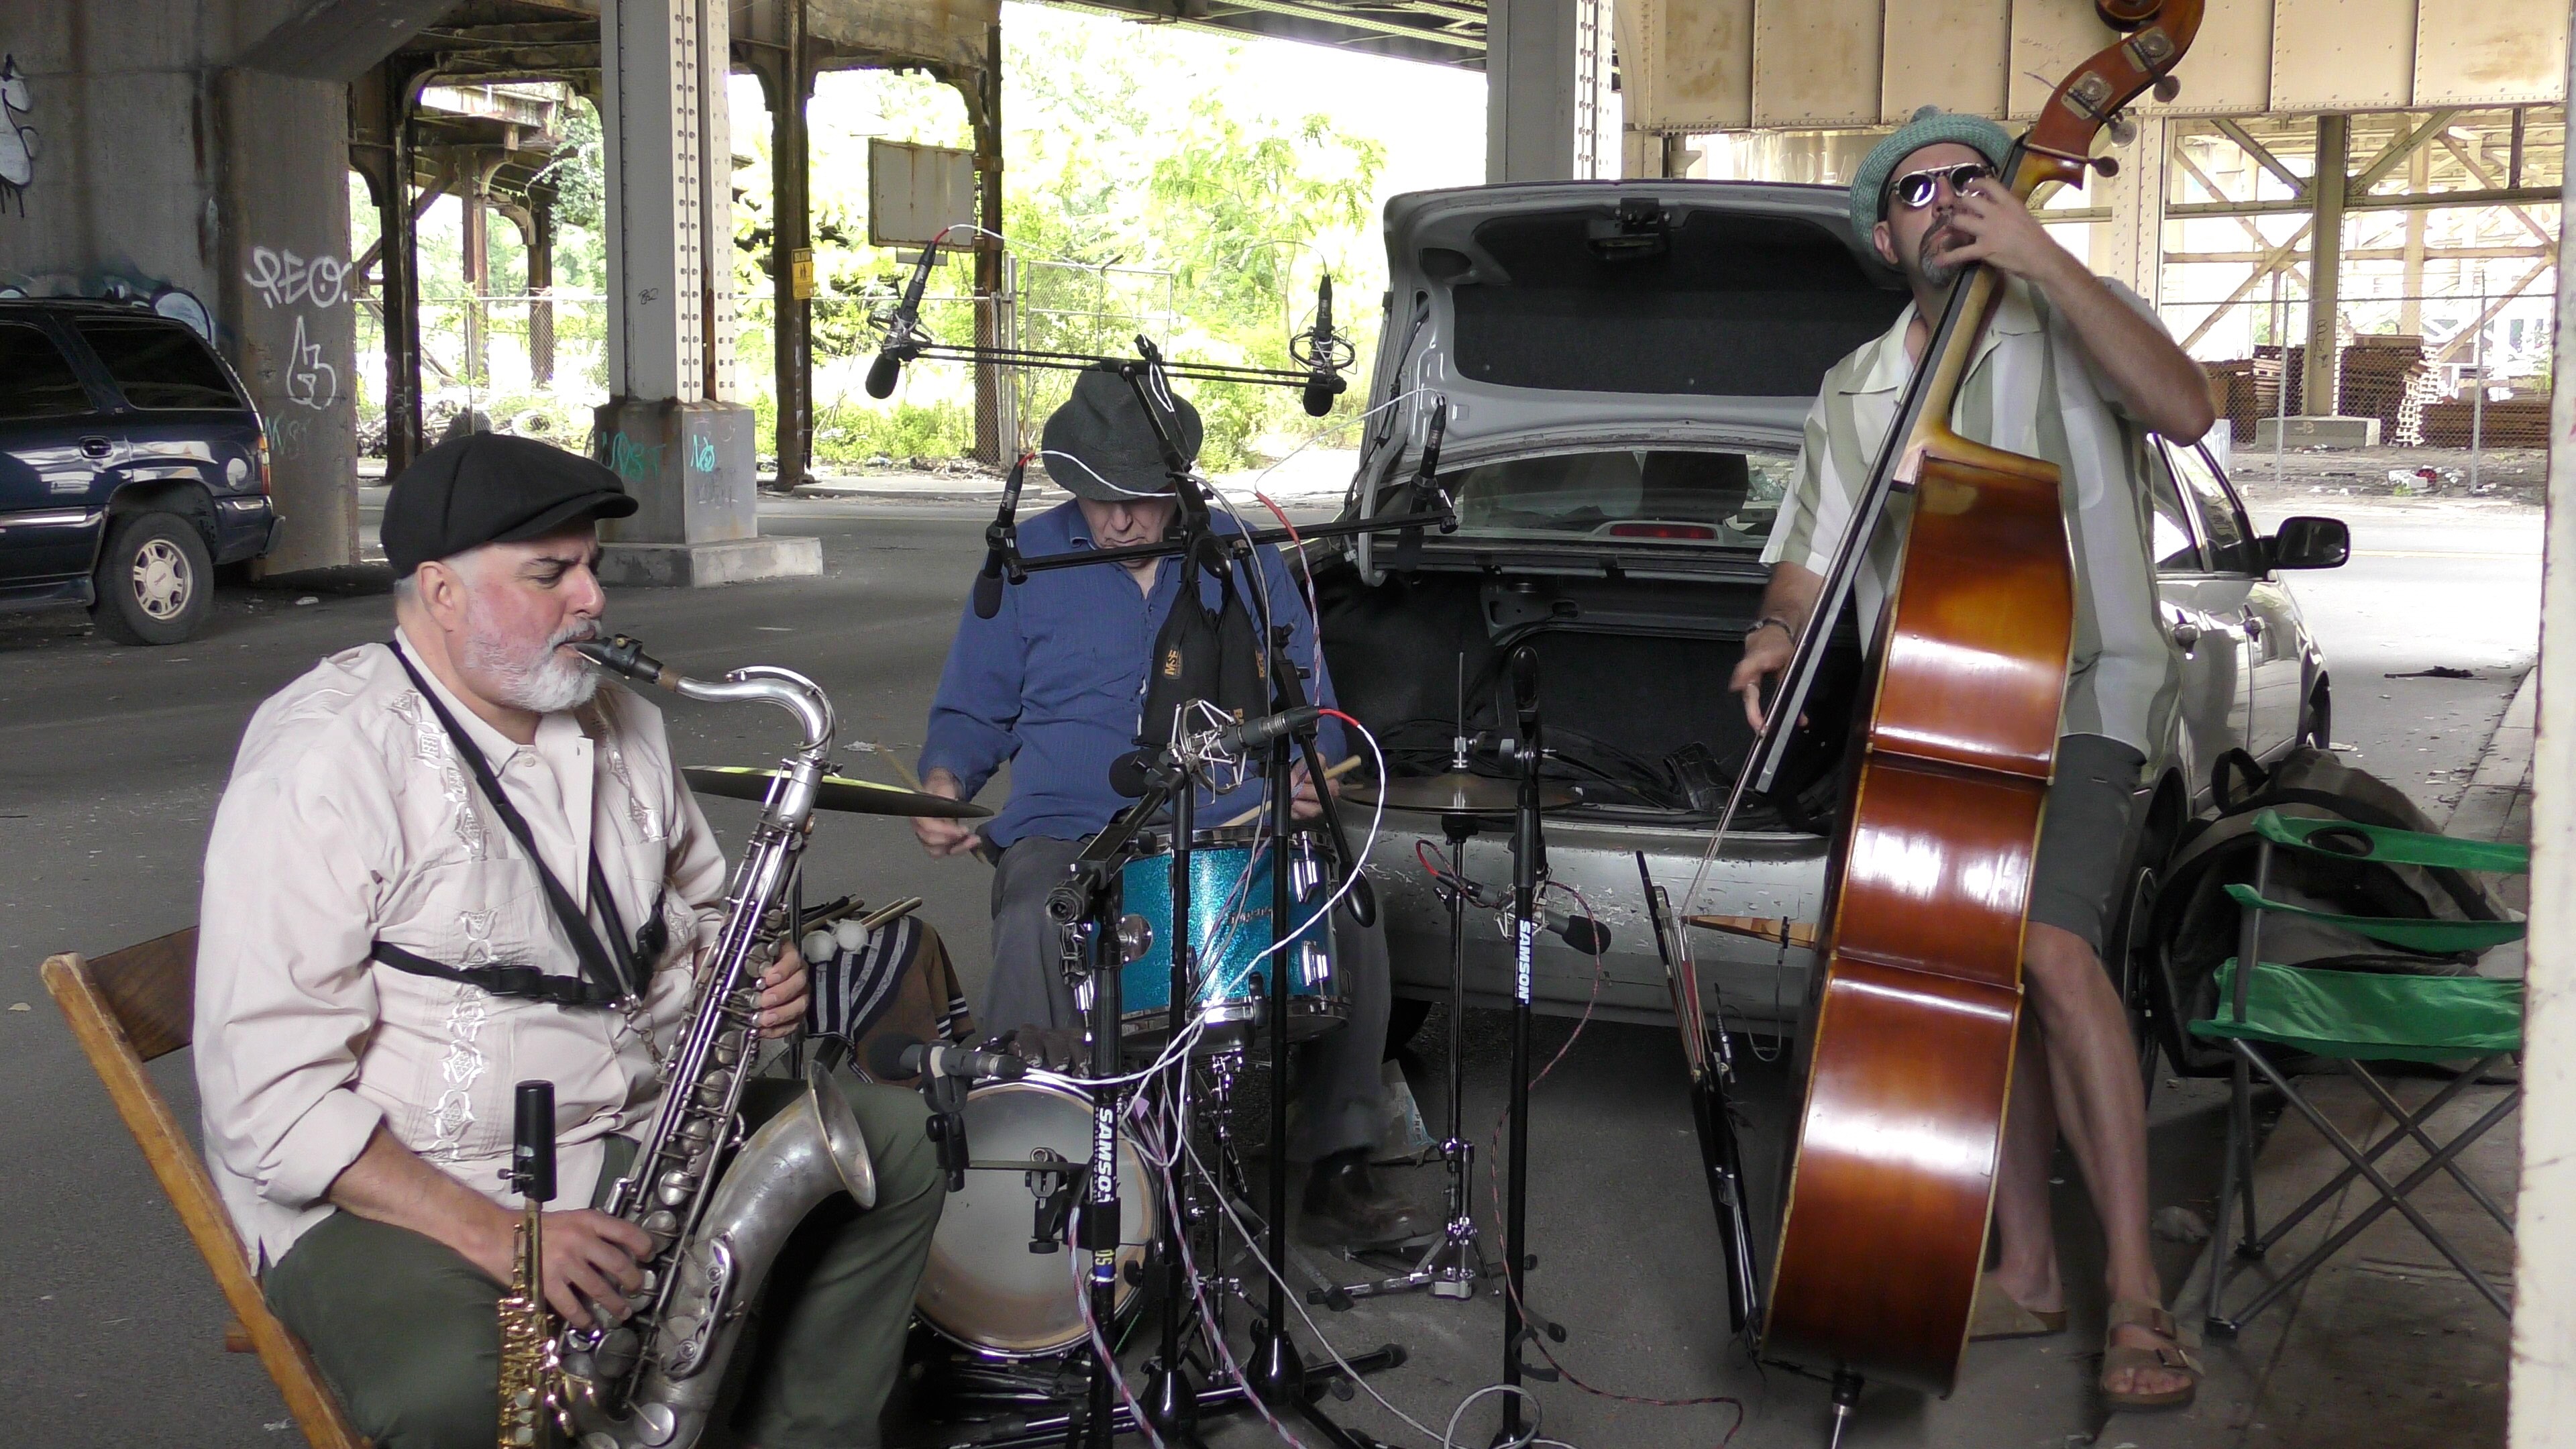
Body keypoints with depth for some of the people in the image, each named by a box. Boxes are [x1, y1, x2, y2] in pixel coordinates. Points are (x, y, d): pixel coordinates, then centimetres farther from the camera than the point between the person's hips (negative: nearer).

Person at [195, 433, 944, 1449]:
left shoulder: (614, 724, 8)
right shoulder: (326, 758, -16)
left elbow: (696, 912, 24)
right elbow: (271, 1097, -21)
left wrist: (747, 976, -1)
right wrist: (497, 1234, -28)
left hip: (636, 1132, 7)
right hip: (393, 1192, -7)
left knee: (893, 1142, -3)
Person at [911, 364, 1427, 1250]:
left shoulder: (1246, 560, 10)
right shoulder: (1029, 562, 7)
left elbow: (1306, 700, 15)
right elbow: (971, 712, 13)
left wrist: (1310, 772, -8)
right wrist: (943, 784, -9)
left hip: (1232, 835, 2)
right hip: (1067, 837, -1)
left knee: (1349, 920, -23)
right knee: (1032, 938, -36)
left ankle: (1338, 1173, -6)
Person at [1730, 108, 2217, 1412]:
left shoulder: (2070, 327, 1)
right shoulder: (1854, 392, 14)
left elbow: (2182, 409, -19)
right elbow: (1809, 561, 17)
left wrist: (2039, 257, -21)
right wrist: (1776, 637, -6)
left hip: (2081, 693, -5)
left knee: (2051, 942, -25)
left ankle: (2135, 1290, -17)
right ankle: (2026, 1271, 19)